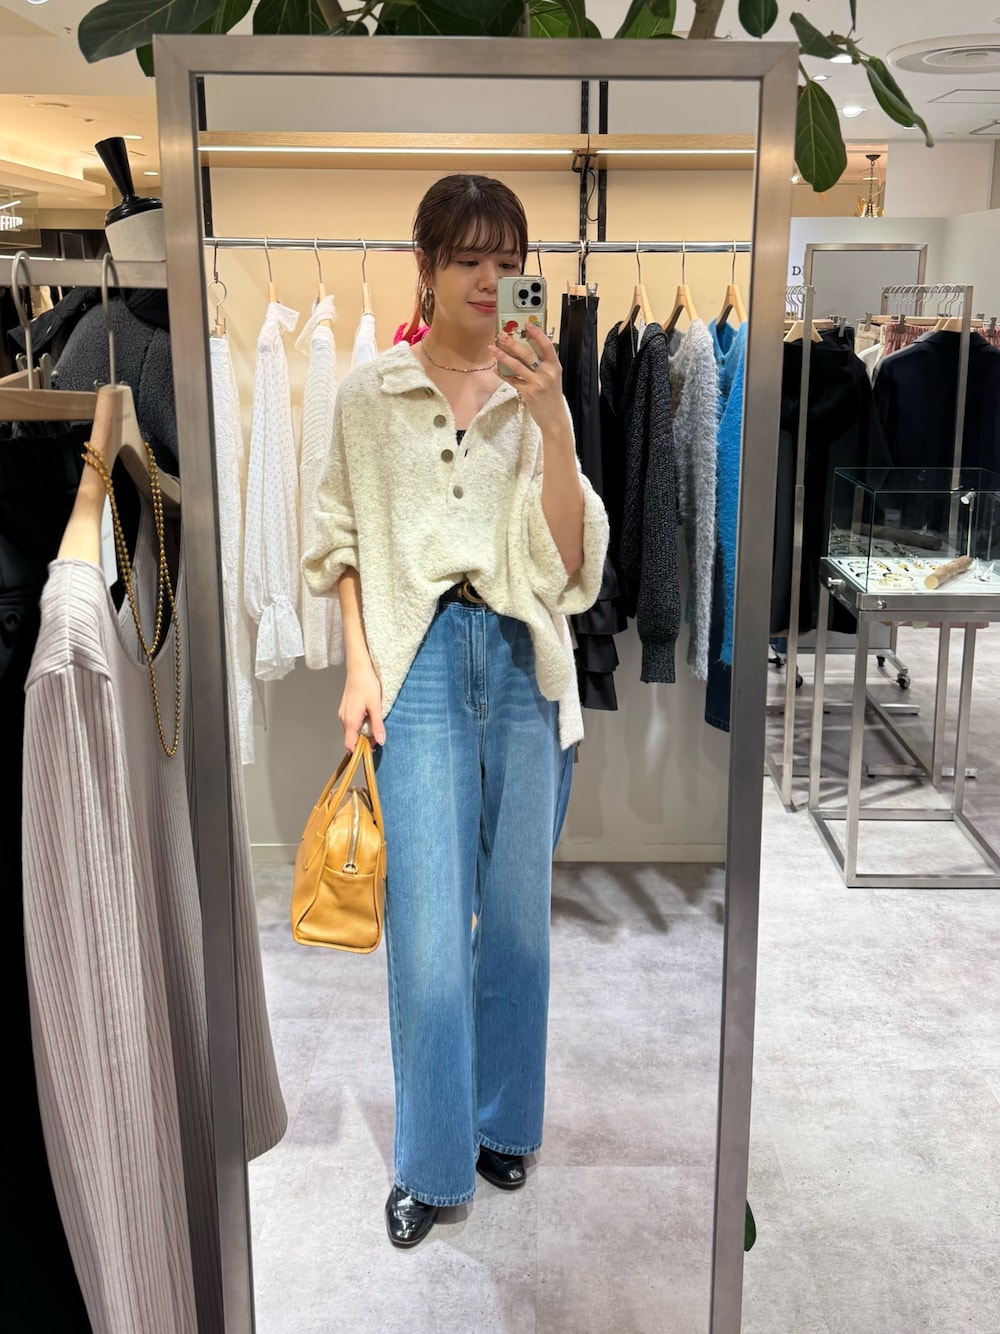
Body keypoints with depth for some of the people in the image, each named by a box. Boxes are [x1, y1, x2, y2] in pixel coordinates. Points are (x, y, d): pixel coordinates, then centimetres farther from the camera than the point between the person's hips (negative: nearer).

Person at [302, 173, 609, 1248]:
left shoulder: (537, 395, 6)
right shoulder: (368, 395, 4)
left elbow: (566, 557, -3)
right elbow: (342, 542, 8)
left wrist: (552, 422, -15)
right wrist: (359, 665, -3)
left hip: (524, 658, 2)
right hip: (420, 656, -2)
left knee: (518, 910, 9)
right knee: (430, 917, -4)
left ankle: (502, 1122, 31)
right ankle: (430, 1161, 15)